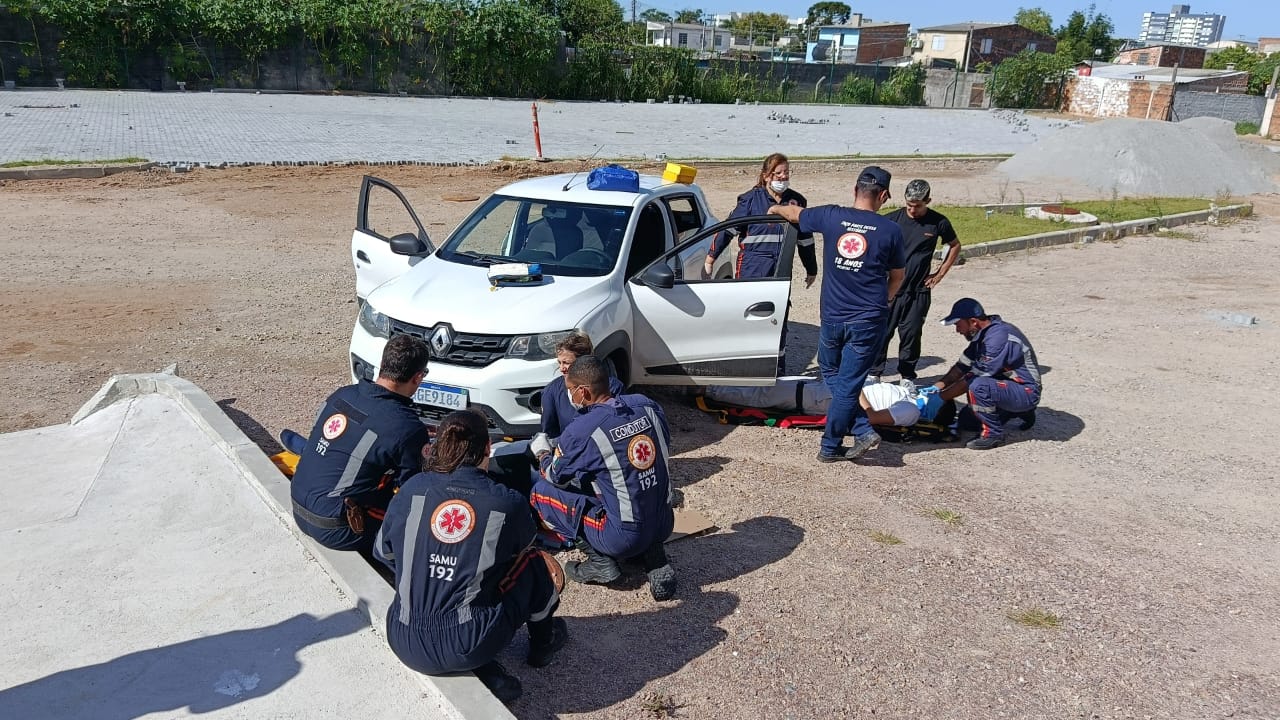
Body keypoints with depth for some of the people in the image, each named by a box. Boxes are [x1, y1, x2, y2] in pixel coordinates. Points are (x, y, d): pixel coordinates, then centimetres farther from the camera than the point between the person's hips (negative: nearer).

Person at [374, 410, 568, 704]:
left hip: (405, 646, 3)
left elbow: (382, 552, 12)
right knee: (535, 564, 16)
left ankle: (484, 672, 12)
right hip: (468, 650, -3)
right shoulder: (508, 503, -7)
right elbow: (524, 548, 15)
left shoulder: (412, 490, -2)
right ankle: (542, 644, 40)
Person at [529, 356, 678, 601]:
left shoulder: (581, 431, -17)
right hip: (665, 525, 6)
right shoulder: (647, 406, -2)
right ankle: (652, 553, 14)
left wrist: (543, 455, 23)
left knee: (542, 491, 7)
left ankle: (600, 561, 3)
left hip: (624, 537, -5)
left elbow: (557, 476, 1)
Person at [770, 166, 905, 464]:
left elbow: (794, 213, 16)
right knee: (849, 383, 8)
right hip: (869, 319, -1)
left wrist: (776, 208, 38)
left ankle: (863, 430, 11)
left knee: (832, 373, 21)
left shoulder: (831, 216, -4)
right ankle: (830, 447, 13)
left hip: (832, 317, 1)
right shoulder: (890, 230, -5)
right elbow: (897, 277, 8)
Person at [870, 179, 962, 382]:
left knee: (911, 334, 6)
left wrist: (940, 273, 9)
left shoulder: (938, 222, -2)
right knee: (882, 331, 2)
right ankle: (874, 373, 13)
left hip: (919, 291, 0)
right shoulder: (893, 219, -4)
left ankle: (907, 376, 19)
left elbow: (955, 246, 15)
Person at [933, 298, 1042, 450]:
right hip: (1007, 386, 9)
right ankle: (1018, 411, 21)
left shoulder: (999, 336, -27)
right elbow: (963, 365, 6)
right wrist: (936, 387, -6)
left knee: (978, 386, -32)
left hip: (1026, 392, -9)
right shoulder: (982, 334, 2)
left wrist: (941, 397, -21)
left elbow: (975, 375, -27)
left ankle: (994, 433, -13)